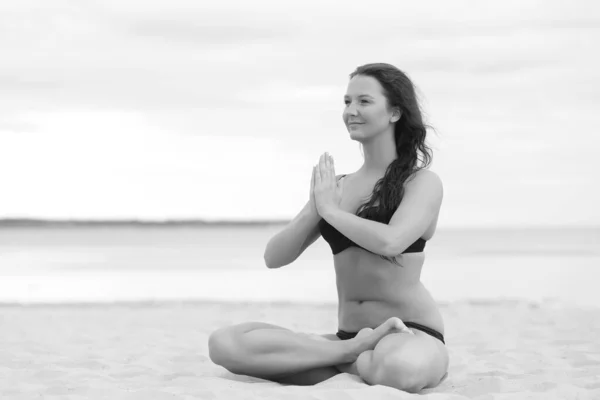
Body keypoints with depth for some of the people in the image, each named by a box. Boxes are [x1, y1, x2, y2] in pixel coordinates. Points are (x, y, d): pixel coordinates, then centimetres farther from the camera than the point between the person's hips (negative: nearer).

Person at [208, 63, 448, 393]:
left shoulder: (422, 181, 1)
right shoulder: (335, 187, 16)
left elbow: (391, 241, -20)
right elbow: (274, 258, 8)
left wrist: (330, 210, -5)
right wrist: (316, 208, -7)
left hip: (412, 335, -5)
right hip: (347, 335, 5)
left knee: (400, 368, -44)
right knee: (224, 343, -17)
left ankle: (348, 361, -10)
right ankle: (355, 354, -16)